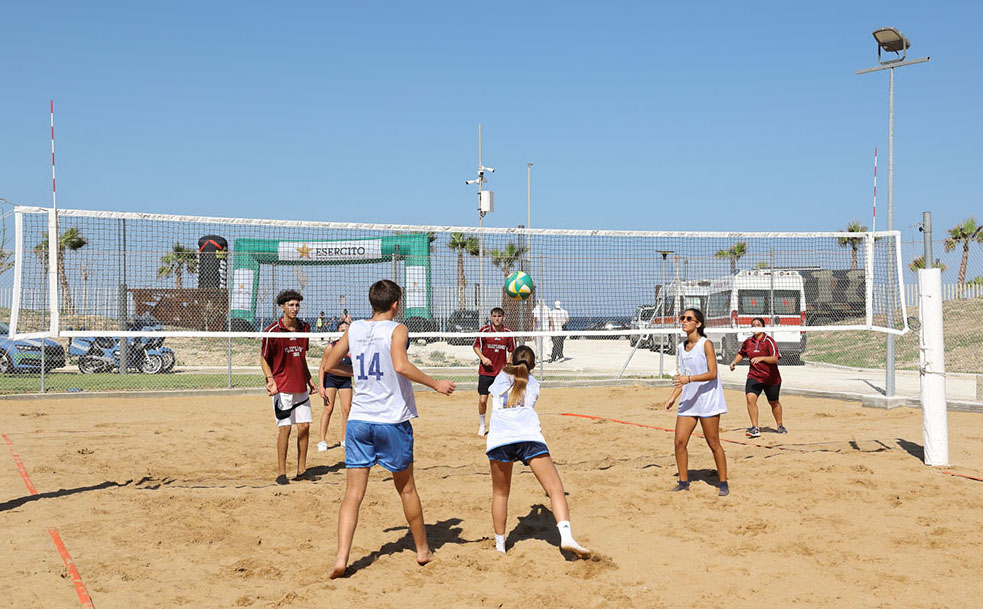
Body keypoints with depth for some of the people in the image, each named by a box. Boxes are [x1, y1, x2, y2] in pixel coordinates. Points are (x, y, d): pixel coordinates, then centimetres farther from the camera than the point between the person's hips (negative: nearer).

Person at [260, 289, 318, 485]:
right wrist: (270, 379, -16)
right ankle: (281, 472, 4)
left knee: (304, 426, 5)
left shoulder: (304, 328, 8)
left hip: (301, 387, 5)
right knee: (285, 428, -5)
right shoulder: (272, 331, -8)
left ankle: (302, 469, 15)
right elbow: (263, 358, -2)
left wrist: (309, 379, 18)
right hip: (282, 388, -5)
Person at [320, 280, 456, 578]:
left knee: (353, 493, 2)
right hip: (393, 420, -3)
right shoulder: (397, 329, -6)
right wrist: (436, 384, -15)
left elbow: (329, 364, 16)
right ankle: (422, 550, 28)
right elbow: (401, 365, -23)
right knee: (406, 489, 14)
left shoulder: (354, 329, 8)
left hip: (359, 419, 3)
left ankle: (341, 557, -12)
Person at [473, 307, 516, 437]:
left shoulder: (508, 333, 0)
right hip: (485, 371, -1)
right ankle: (482, 425, 20)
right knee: (482, 400, -2)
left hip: (501, 372, 1)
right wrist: (483, 358, -11)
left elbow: (511, 351, 9)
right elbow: (475, 346, 5)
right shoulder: (484, 331, -4)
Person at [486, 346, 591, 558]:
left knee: (500, 494, 18)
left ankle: (500, 546, 22)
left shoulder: (500, 378, 28)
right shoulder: (533, 383, 25)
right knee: (555, 489, -5)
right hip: (529, 437, -2)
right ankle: (566, 536, -24)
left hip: (498, 439, 2)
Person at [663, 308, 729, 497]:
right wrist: (673, 397, 9)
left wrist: (689, 379, -28)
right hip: (688, 401, 6)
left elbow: (712, 374, -17)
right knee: (679, 442, 0)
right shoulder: (681, 347, 11)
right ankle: (683, 482, 13)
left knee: (713, 444, 0)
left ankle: (724, 484, 12)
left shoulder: (706, 344, -10)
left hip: (708, 400, -6)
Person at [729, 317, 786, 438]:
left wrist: (761, 358, -38)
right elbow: (741, 354, 21)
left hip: (771, 378, -3)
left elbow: (775, 359, -25)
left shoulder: (769, 341, -14)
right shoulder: (748, 342, 2)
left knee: (774, 402, 15)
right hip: (754, 376, 3)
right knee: (750, 398, -21)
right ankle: (755, 428, -19)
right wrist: (734, 362, 4)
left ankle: (780, 426, 39)